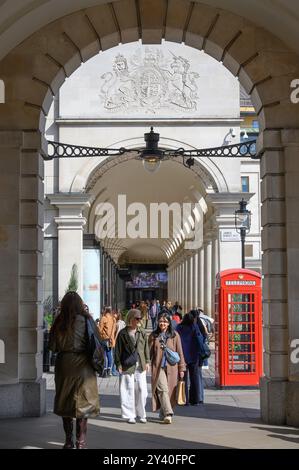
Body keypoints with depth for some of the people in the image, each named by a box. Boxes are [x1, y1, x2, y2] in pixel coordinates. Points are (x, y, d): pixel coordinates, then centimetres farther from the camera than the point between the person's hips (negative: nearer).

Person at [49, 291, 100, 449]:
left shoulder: (58, 322, 0)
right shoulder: (83, 319, -11)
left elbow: (52, 346, 2)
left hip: (63, 364, 4)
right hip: (81, 364, -4)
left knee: (65, 401, 13)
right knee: (82, 403, 4)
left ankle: (68, 441, 17)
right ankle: (81, 441, 3)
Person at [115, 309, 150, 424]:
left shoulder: (142, 332, 9)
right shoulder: (123, 333, -2)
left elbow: (146, 348, 14)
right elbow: (118, 350, 0)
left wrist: (147, 362, 8)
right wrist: (118, 364, -4)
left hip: (140, 365, 3)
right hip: (127, 365, -3)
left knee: (141, 389, 2)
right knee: (128, 390, 0)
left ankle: (141, 414, 16)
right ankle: (129, 415, 8)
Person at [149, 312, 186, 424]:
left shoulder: (175, 335, 6)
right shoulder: (153, 336, 6)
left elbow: (180, 352, 8)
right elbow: (150, 352, 8)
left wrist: (181, 368, 5)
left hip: (171, 368, 2)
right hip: (158, 367, -1)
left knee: (170, 391, 5)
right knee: (163, 389, -15)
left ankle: (163, 413, 22)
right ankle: (168, 414, -21)